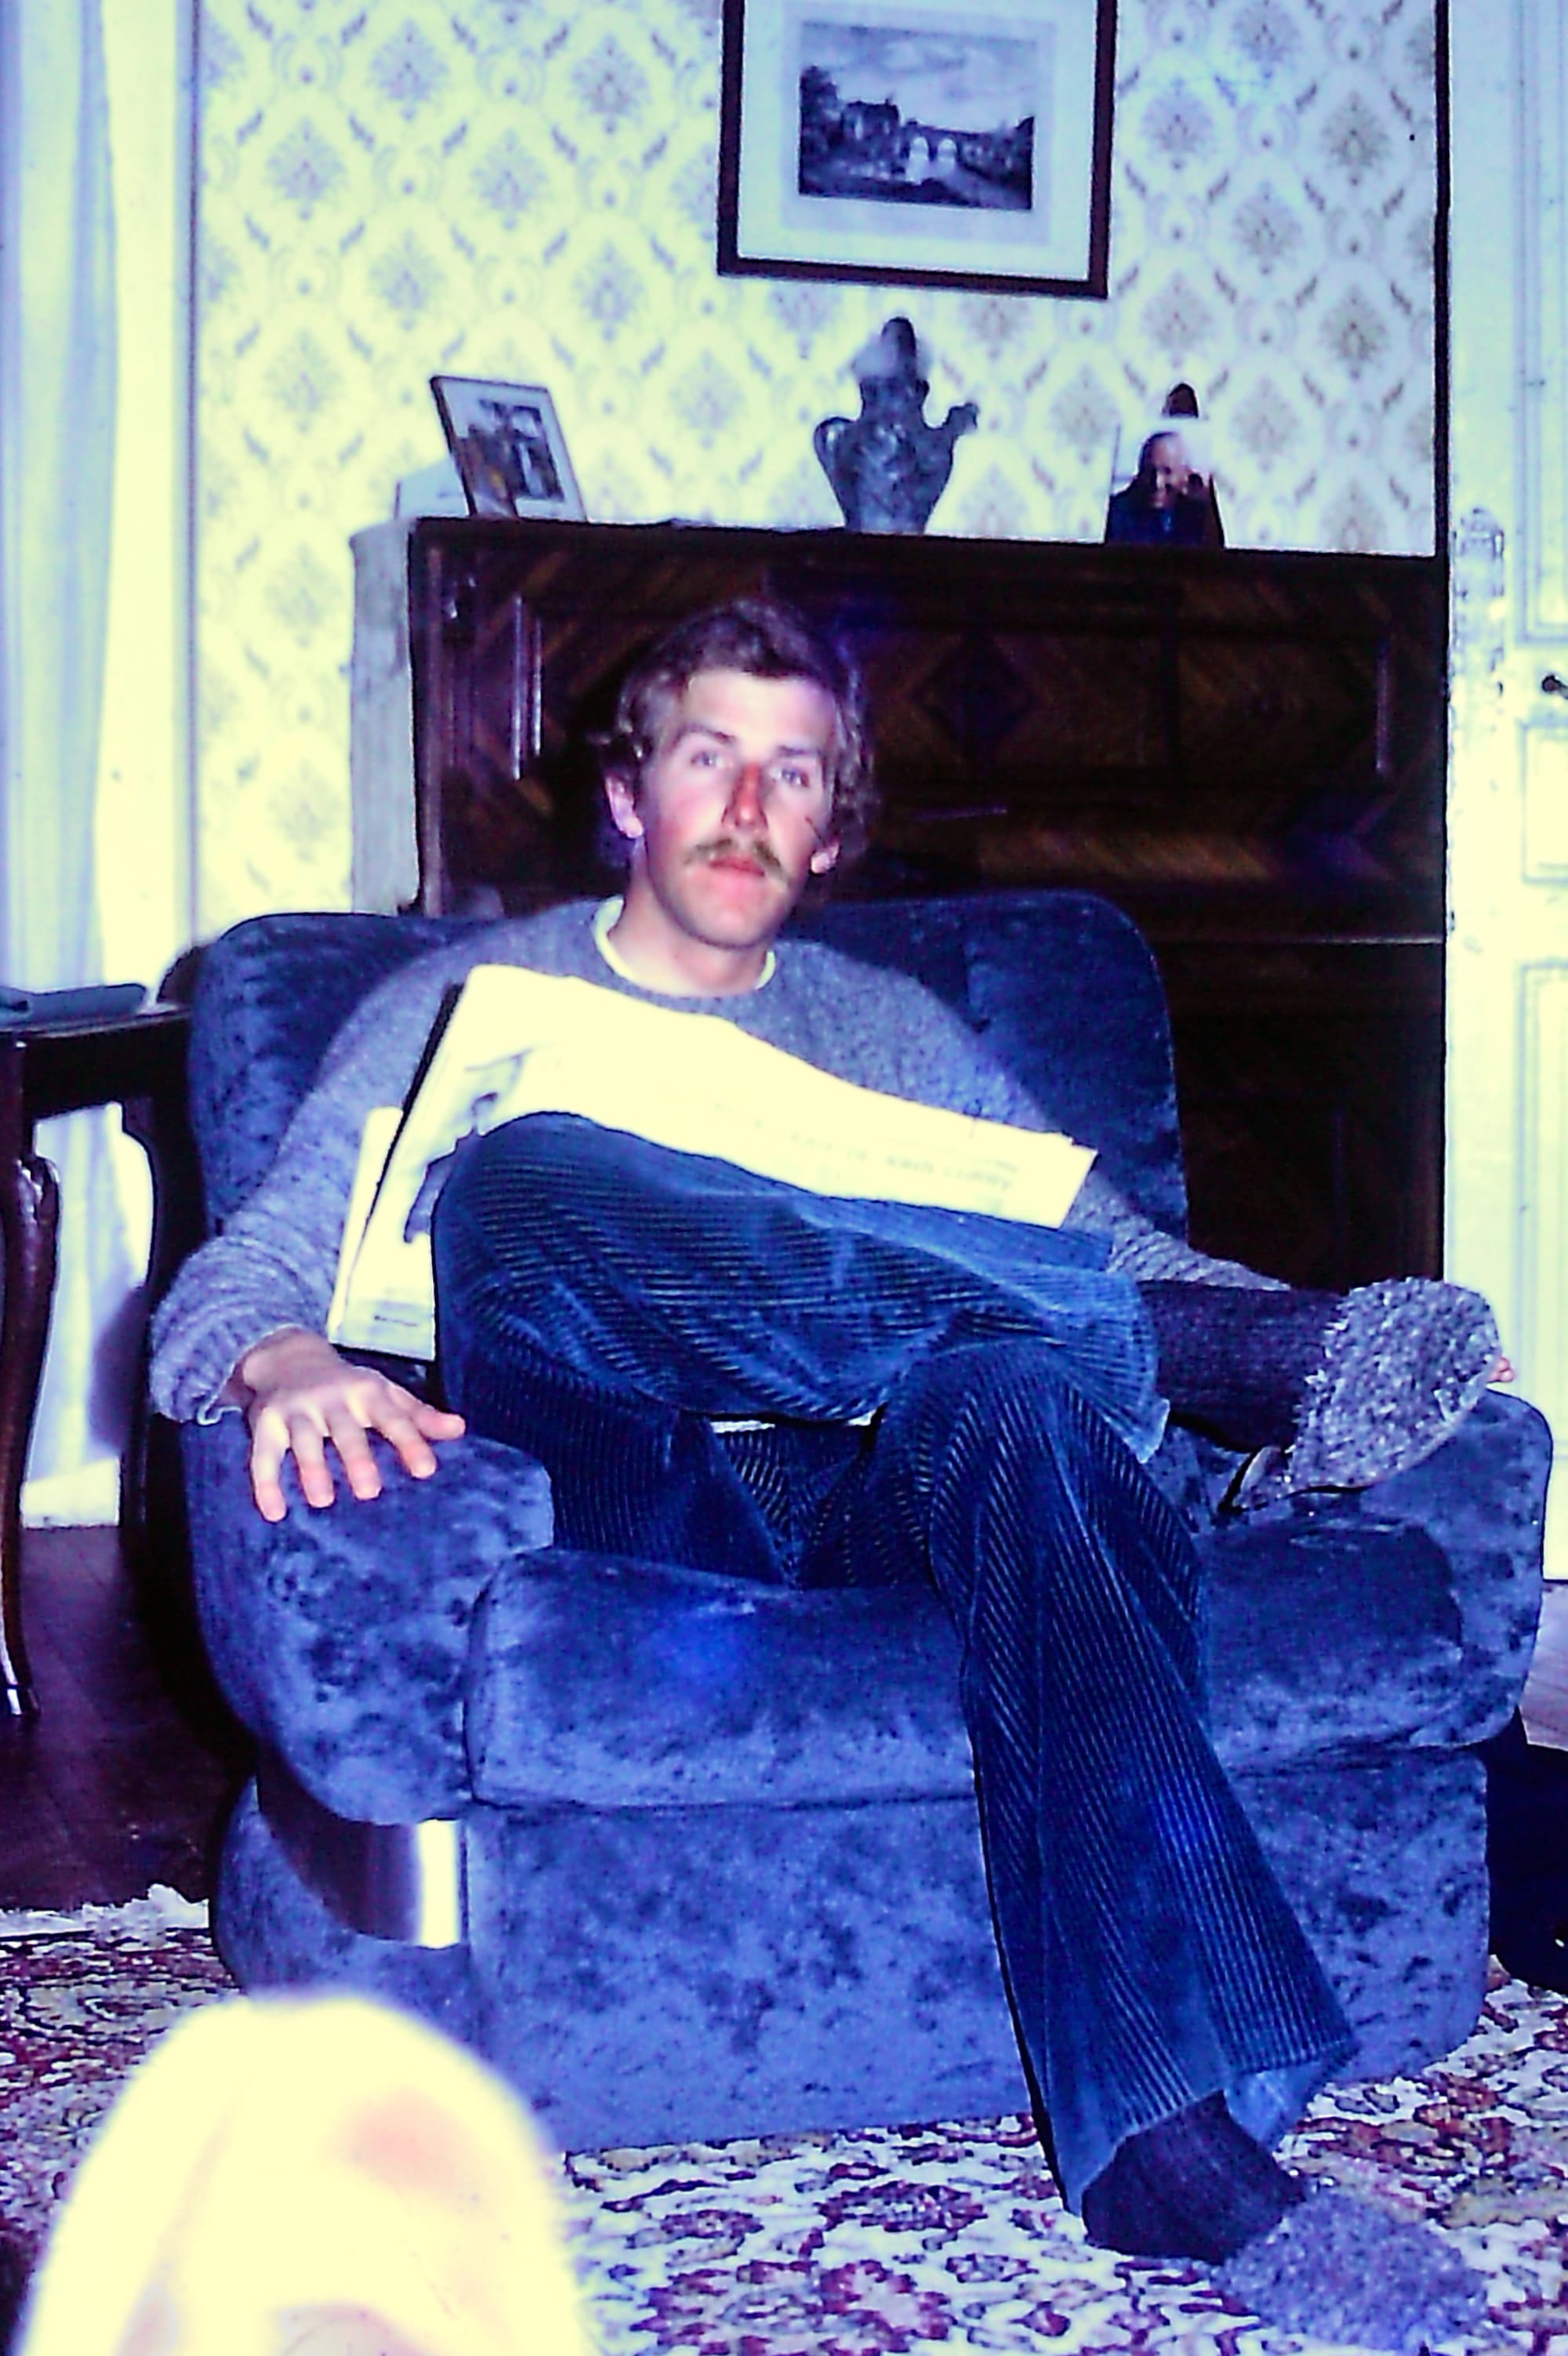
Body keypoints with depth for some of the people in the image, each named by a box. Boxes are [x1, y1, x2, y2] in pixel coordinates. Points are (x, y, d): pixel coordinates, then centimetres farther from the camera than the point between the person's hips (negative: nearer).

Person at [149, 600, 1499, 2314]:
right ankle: (1262, 1356, -26)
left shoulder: (895, 1033, 26)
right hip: (620, 1504, -1)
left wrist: (1285, 1325, -4)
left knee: (1018, 1387, -35)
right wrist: (290, 1363, -19)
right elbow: (230, 1288, 7)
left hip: (878, 1503, 2)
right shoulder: (465, 1005, 18)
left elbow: (1108, 1244, 19)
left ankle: (1174, 2127, -43)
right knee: (522, 1178, -31)